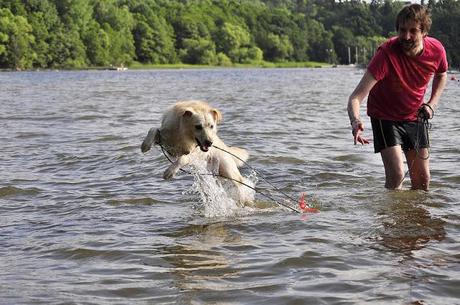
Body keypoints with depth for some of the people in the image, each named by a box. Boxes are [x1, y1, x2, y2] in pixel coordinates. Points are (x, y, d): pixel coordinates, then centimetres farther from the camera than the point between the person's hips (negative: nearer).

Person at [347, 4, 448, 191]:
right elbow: (356, 97, -36)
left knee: (422, 180, 8)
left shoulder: (436, 50, -16)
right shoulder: (386, 54, -30)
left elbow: (441, 75, 11)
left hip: (415, 116, 4)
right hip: (385, 117, -4)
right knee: (396, 175, -19)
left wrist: (432, 104, -4)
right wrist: (355, 122, -56)